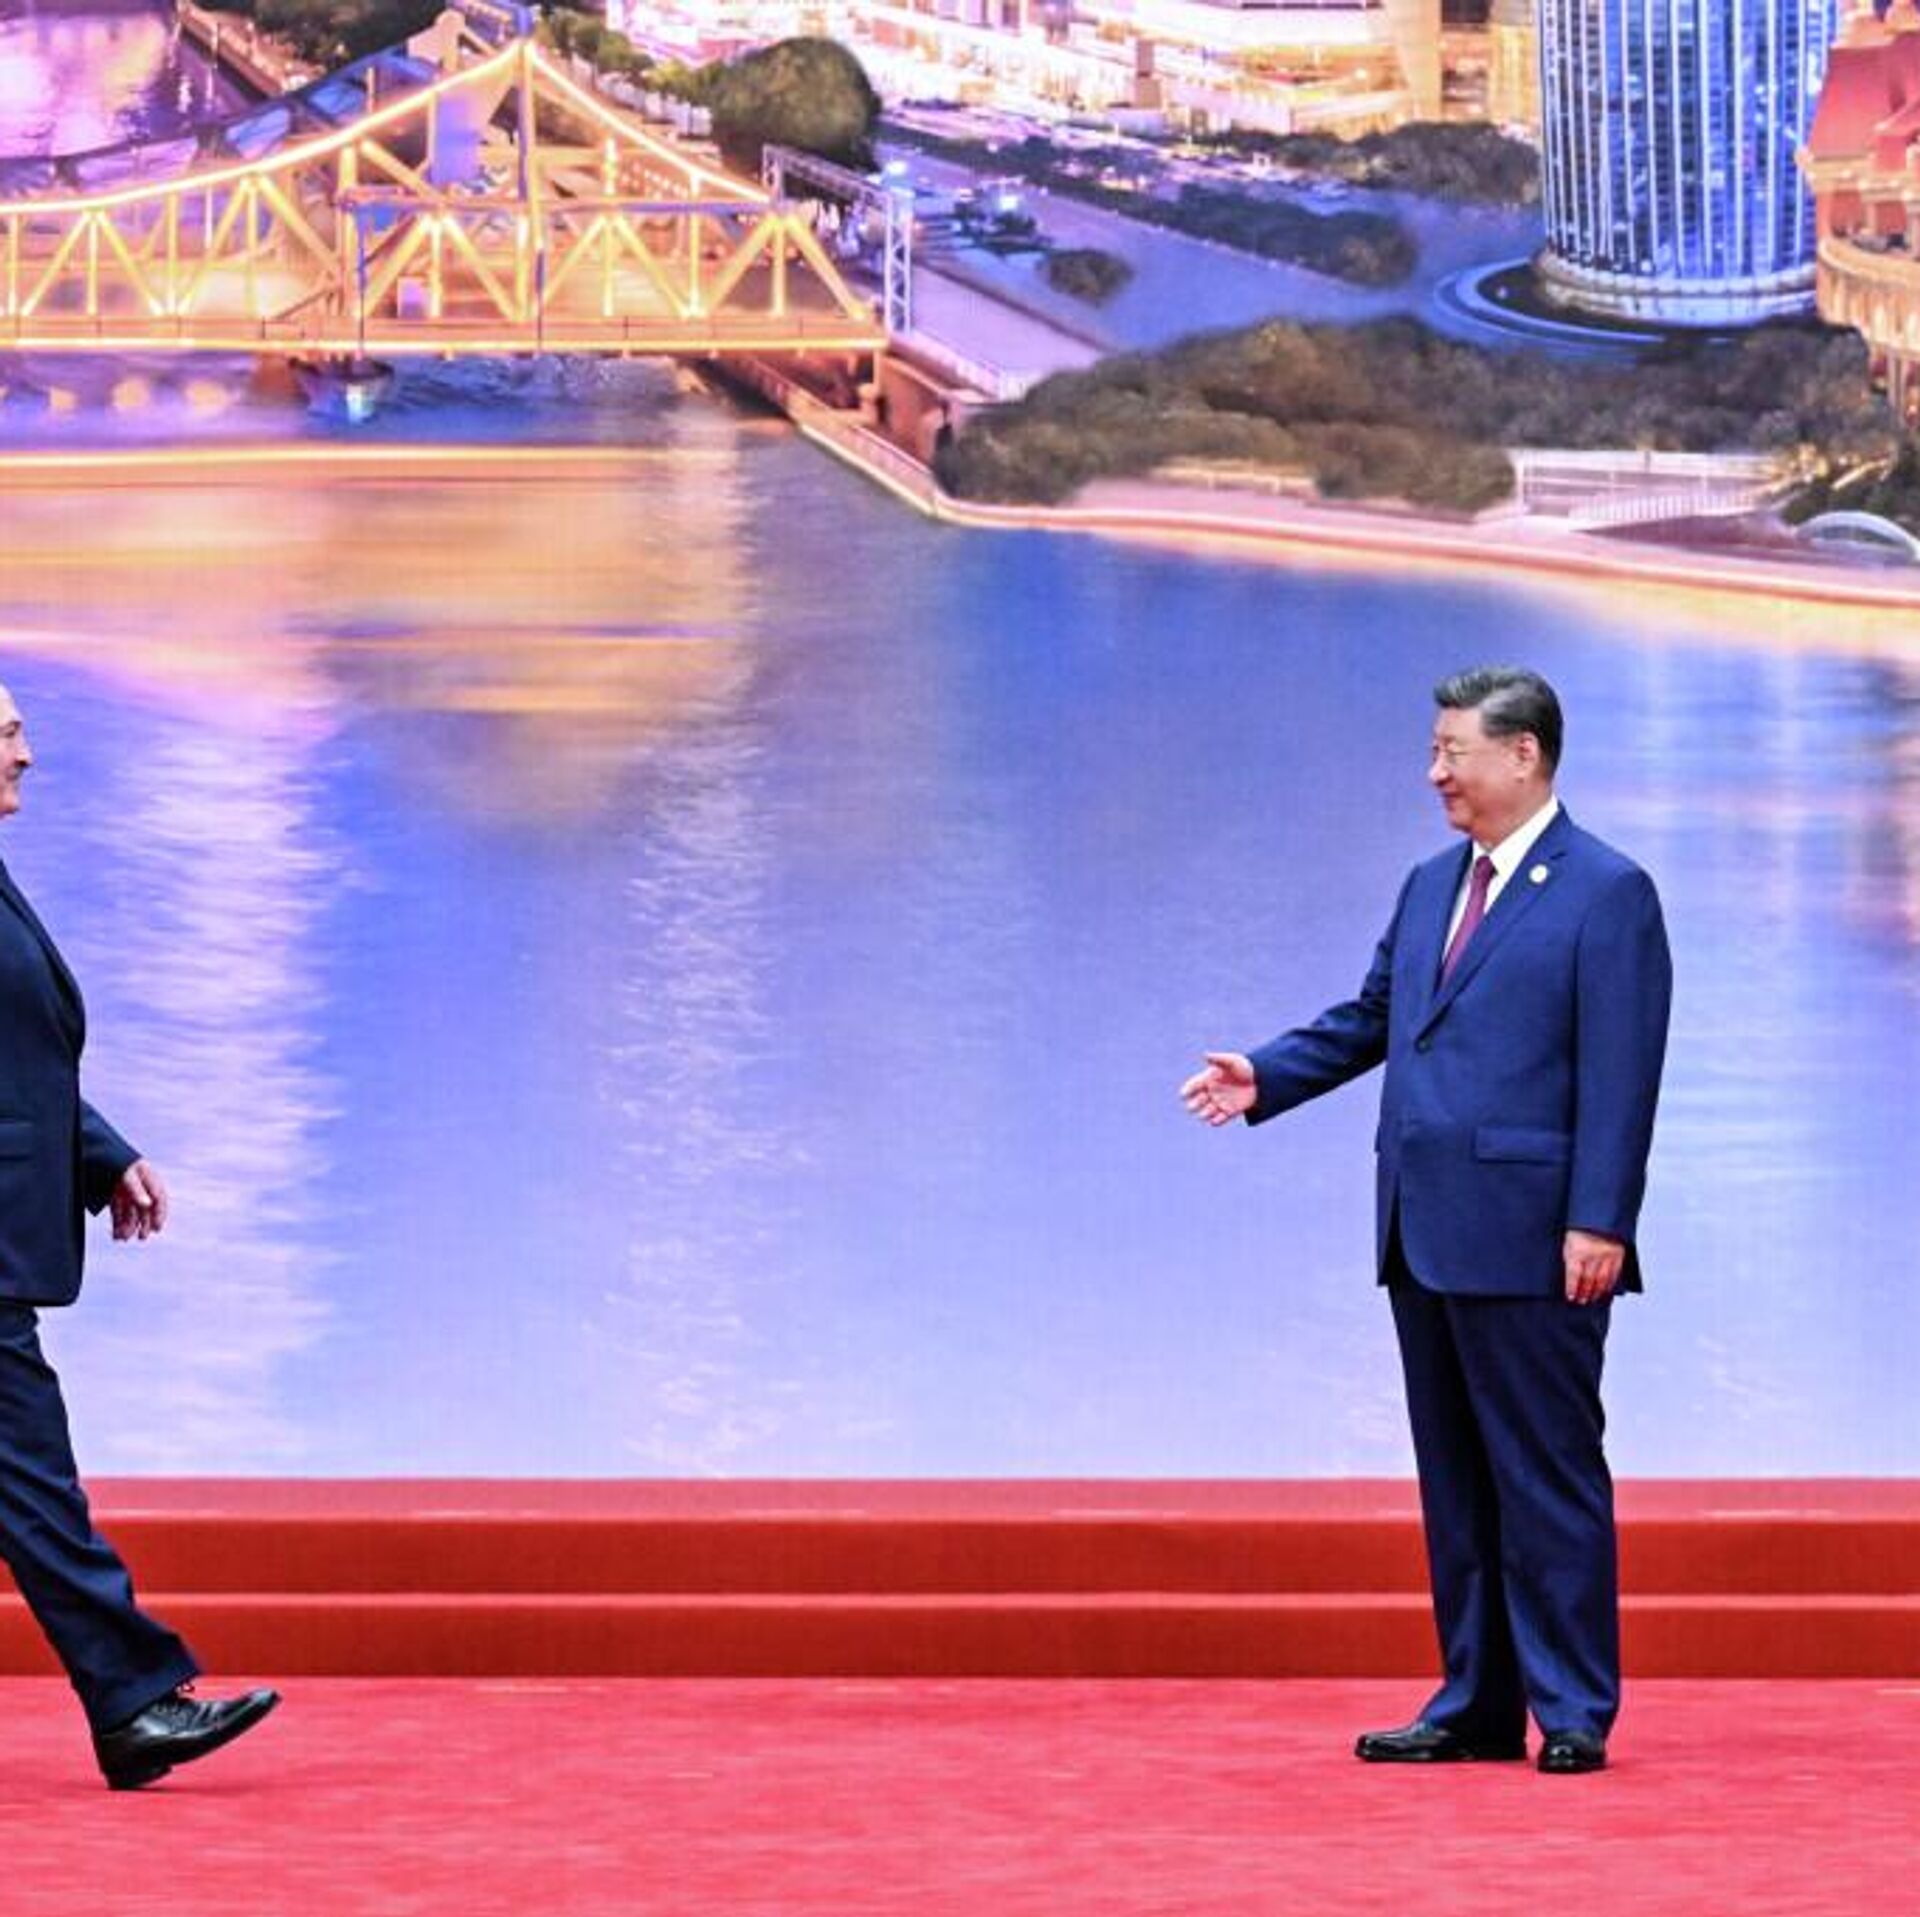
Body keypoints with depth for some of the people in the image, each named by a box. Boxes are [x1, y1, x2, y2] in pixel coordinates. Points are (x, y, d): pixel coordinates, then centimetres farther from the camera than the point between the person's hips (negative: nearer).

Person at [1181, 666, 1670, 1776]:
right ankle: (1476, 1707, 17)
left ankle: (1574, 1712, 1)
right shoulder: (1431, 887, 17)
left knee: (1548, 1475, -4)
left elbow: (1622, 1074, -12)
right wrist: (1264, 1078, 9)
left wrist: (1599, 1223, -18)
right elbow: (1371, 1017, 24)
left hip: (1531, 1245, -8)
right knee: (1456, 1479, 11)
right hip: (1424, 1237, 8)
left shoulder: (1608, 893, -7)